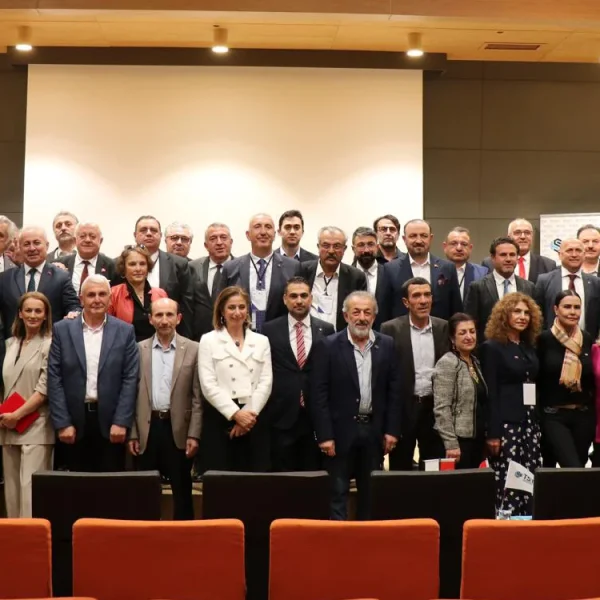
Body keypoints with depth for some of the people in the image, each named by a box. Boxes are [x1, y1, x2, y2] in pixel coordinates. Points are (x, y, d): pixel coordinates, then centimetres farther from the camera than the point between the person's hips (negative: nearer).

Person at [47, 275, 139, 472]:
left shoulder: (125, 331, 2)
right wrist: (62, 423, -6)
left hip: (111, 421, 0)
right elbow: (55, 378, 0)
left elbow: (130, 379, -1)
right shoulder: (62, 330, 2)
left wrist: (121, 422, -9)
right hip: (75, 420, 1)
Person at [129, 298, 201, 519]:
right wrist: (132, 433, 1)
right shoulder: (139, 349, 5)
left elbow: (197, 396, -1)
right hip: (147, 428, 2)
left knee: (182, 491, 6)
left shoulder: (193, 349, 1)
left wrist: (194, 434, -6)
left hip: (178, 428, -1)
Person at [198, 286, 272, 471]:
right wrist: (235, 413, -13)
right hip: (220, 418, -2)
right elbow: (208, 385, -5)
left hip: (254, 418, 3)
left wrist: (249, 414, -9)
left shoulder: (261, 341, 13)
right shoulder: (209, 340, 4)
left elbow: (266, 382, 4)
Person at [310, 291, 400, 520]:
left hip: (374, 430, 3)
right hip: (341, 430, -3)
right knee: (337, 493, 4)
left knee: (370, 493, 13)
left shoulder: (387, 345, 3)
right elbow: (319, 394, -8)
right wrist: (324, 435, -12)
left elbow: (394, 391, 6)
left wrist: (392, 430, 1)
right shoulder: (328, 346, -6)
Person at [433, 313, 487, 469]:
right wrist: (451, 443, -21)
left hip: (477, 438, 8)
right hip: (459, 439, -8)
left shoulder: (475, 361, 13)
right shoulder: (447, 363, -12)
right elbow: (441, 408, -17)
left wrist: (488, 435, 13)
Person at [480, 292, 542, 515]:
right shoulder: (492, 347, -4)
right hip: (506, 424, -6)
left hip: (530, 422, 7)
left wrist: (540, 422, 10)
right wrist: (492, 433, -14)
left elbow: (535, 386, 16)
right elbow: (490, 393, -10)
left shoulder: (529, 347, 15)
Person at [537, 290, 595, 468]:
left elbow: (593, 377, 13)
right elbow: (536, 378, -4)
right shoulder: (544, 339, -7)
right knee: (573, 469, -15)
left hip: (584, 415, 4)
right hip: (554, 416, -4)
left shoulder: (587, 339, 5)